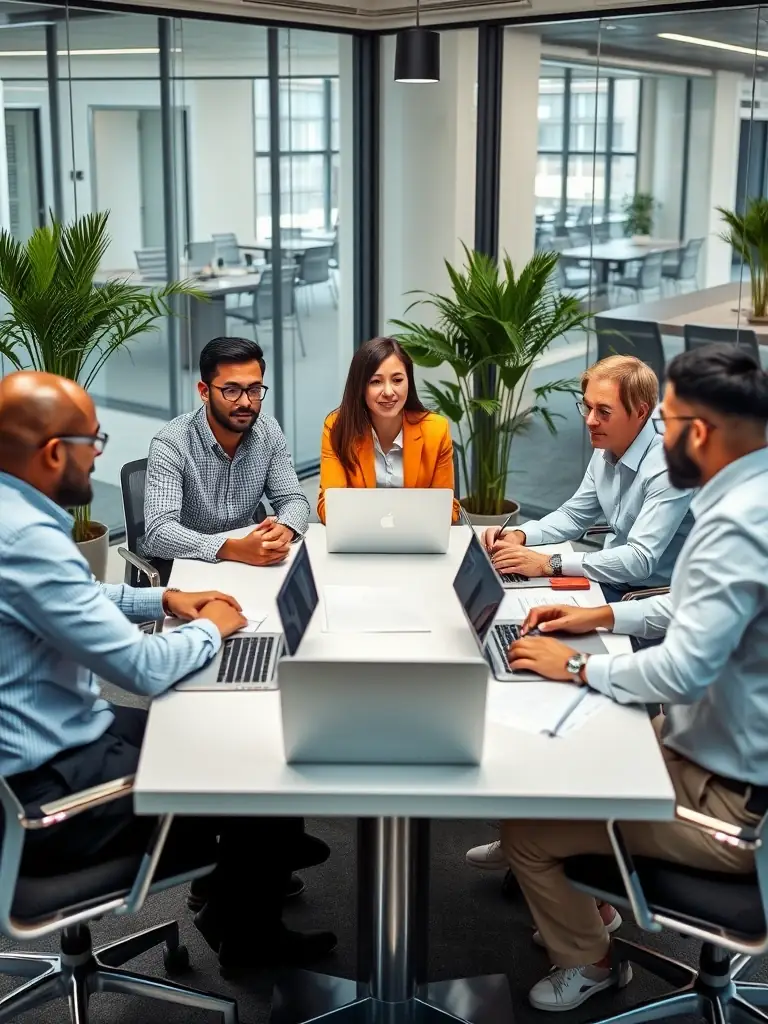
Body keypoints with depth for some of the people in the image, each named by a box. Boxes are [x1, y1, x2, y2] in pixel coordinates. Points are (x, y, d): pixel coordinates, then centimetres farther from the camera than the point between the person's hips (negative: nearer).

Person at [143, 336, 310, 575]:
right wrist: (235, 549, -45)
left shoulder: (269, 432, -3)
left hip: (248, 561, 5)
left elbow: (293, 500, -2)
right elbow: (158, 533, -30)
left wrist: (283, 530, -28)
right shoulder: (171, 443, -21)